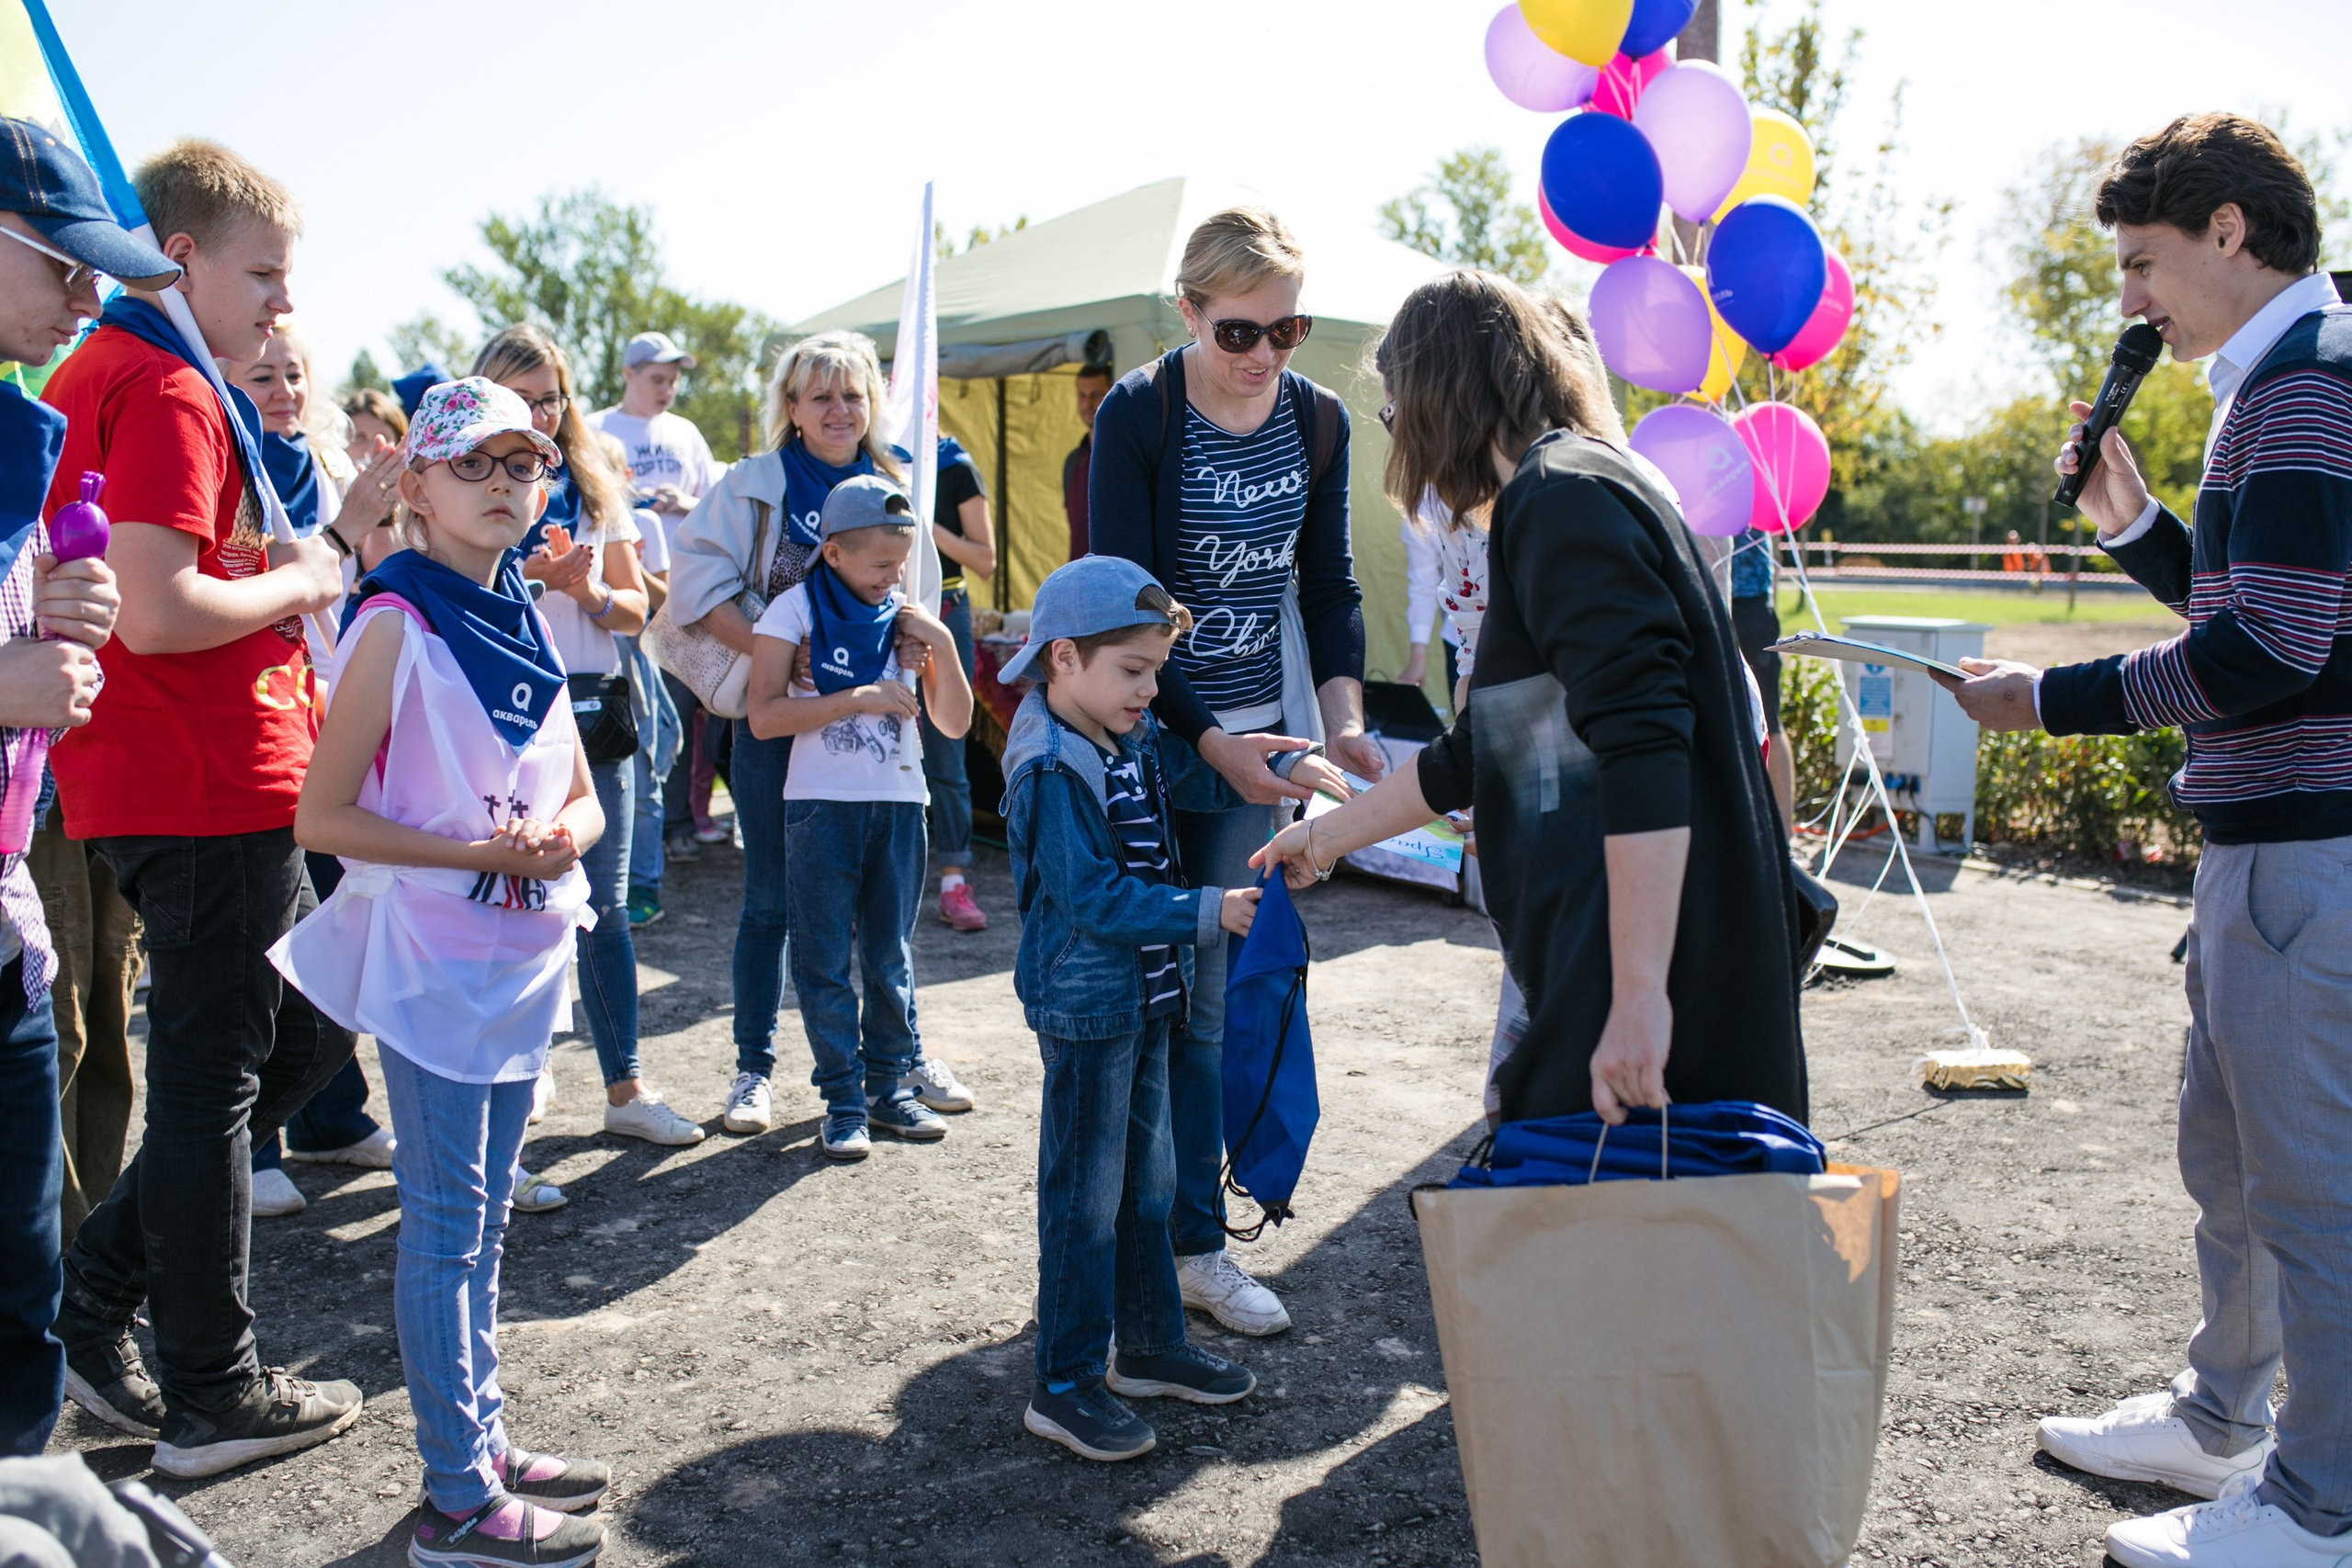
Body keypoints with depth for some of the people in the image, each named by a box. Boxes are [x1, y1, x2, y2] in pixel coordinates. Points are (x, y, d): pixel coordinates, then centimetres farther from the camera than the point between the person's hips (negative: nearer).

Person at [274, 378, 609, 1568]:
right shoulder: (396, 623, -12)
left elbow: (583, 797, 14)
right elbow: (323, 818, -15)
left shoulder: (524, 622, 9)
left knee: (481, 1222, 17)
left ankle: (483, 1439, 30)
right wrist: (481, 854, -21)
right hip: (432, 960, -7)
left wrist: (560, 838, -8)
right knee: (446, 1231, 1)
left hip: (523, 956, 7)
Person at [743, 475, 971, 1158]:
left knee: (891, 954, 10)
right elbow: (763, 717, -12)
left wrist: (942, 645, -7)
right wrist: (858, 699, -17)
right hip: (821, 804, -3)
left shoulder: (907, 617, 7)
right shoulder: (795, 610, -3)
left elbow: (954, 724, 7)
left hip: (899, 802, 3)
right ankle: (844, 1100, 10)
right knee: (826, 959, 2)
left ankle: (890, 1086, 21)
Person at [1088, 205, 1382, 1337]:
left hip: (1261, 739, 4)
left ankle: (1193, 1242, 17)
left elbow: (1328, 588, 9)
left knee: (1210, 996, 6)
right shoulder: (1136, 415, -9)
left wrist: (1342, 719, -6)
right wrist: (1211, 746, -20)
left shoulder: (1317, 418, 5)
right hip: (1149, 735, -3)